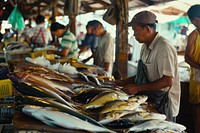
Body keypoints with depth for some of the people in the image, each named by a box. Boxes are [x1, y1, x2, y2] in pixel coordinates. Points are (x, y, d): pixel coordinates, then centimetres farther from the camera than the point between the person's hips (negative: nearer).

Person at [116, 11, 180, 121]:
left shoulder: (164, 48, -19)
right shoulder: (146, 47, 12)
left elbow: (167, 82, -24)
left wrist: (138, 88, -23)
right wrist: (125, 82, 9)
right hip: (148, 99, 8)